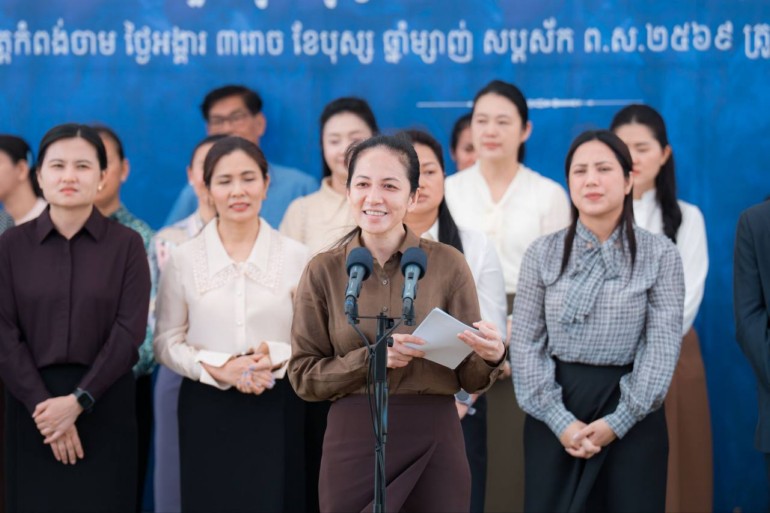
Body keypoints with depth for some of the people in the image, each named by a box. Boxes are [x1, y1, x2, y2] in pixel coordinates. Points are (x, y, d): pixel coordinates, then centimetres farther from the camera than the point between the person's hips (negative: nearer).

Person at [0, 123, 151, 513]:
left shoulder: (127, 244, 2)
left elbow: (130, 331, -5)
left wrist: (78, 400, -14)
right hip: (32, 403, 1)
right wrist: (43, 403, -13)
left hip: (105, 403, -1)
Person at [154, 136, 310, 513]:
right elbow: (167, 342, 3)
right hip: (207, 410, 0)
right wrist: (218, 368, -13)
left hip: (277, 409, 0)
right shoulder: (183, 259, 3)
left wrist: (276, 358, -16)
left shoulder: (295, 256, 2)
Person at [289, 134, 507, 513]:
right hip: (354, 443, 0)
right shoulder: (323, 272, 2)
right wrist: (371, 358, -15)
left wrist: (490, 356, -18)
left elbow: (470, 379, 4)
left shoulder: (448, 264, 0)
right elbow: (303, 376, 0)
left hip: (433, 441, 0)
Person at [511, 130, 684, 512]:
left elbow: (662, 346, -5)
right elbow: (525, 343, 1)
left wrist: (618, 421, -13)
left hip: (631, 413, -1)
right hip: (554, 414, 1)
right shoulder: (542, 254, 4)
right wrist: (560, 420, -10)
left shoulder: (660, 255, 0)